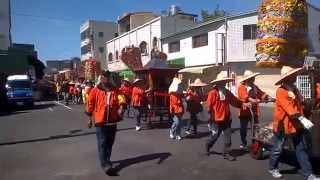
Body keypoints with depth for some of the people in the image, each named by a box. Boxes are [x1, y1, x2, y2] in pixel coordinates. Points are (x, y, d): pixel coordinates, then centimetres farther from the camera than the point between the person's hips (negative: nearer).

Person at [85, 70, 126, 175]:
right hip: (100, 121, -4)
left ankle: (106, 160, 32)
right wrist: (89, 116, 8)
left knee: (110, 143, 14)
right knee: (102, 144, -6)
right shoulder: (95, 90, -2)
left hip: (112, 121, 4)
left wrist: (121, 106, -29)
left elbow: (120, 98, -8)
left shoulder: (114, 90, 6)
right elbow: (90, 104, 3)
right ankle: (105, 164, -4)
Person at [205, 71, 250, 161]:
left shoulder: (227, 92, 5)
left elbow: (235, 101, 6)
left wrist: (243, 104, -5)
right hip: (217, 119, -5)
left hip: (226, 119, 6)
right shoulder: (213, 93, -16)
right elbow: (209, 106, -17)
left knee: (228, 137, 6)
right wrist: (212, 115, -14)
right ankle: (208, 146, 37)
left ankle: (227, 153, 16)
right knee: (215, 136, 10)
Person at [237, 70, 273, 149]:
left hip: (254, 111, 5)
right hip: (245, 111, -5)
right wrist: (251, 100, -42)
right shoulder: (241, 87, -8)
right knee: (243, 128, 4)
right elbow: (244, 96, -25)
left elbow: (261, 93, 6)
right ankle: (243, 143, 21)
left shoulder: (254, 87, 14)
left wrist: (268, 97, -12)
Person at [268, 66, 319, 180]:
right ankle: (272, 168, 27)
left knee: (301, 149, 10)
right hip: (283, 125, -8)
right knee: (278, 149, 8)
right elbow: (288, 108, -28)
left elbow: (299, 105, 15)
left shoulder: (294, 88, 10)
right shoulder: (281, 91, -18)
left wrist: (302, 121, 11)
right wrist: (302, 119, -35)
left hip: (296, 125, 8)